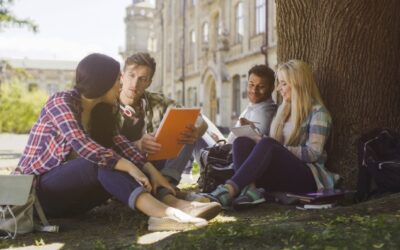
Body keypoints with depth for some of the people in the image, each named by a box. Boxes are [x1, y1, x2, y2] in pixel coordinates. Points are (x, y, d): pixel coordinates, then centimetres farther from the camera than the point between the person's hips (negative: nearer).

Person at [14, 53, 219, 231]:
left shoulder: (101, 110, 7)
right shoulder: (61, 102, -14)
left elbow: (119, 143, -7)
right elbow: (83, 146, -30)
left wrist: (150, 170, -21)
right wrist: (129, 167, -33)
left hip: (70, 193, 7)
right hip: (36, 190, -7)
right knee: (102, 163, -30)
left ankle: (173, 204, -31)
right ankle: (162, 213, -46)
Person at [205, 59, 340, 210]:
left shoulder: (317, 112, 1)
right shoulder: (283, 109, 23)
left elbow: (314, 153, -9)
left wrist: (281, 150, -15)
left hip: (307, 177, -6)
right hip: (279, 174, 6)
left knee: (267, 145, -34)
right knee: (242, 142, -18)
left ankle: (230, 190, -47)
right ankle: (250, 189, -44)